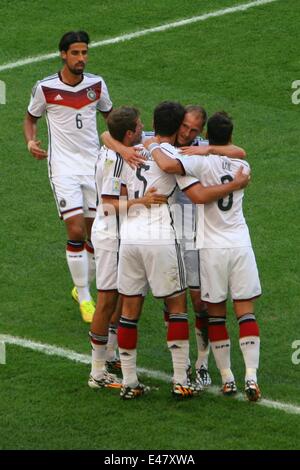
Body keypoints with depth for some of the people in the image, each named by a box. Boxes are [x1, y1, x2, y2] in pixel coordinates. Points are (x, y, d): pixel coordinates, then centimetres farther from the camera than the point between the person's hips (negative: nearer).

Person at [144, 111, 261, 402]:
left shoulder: (202, 162, -11)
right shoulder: (242, 167, 4)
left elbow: (168, 165, -29)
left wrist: (153, 147, -10)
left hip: (211, 247, -3)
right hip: (240, 245, 3)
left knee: (215, 315, 8)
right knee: (245, 312, 3)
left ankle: (227, 378, 10)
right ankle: (251, 376, -7)